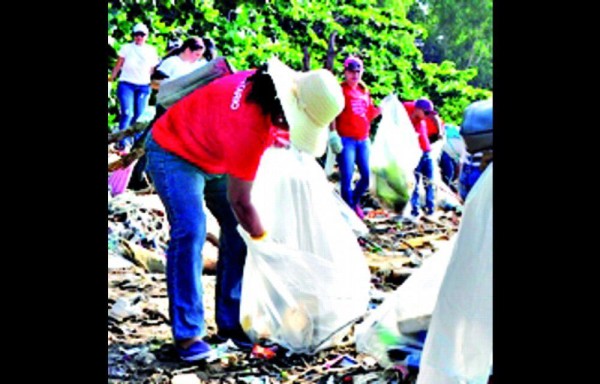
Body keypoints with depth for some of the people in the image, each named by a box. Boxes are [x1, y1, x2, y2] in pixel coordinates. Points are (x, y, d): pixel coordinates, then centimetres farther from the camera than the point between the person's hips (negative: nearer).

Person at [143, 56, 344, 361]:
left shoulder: (265, 83, -16)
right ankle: (186, 334, -16)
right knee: (190, 231, -23)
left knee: (238, 229, 0)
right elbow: (239, 200, -29)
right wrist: (264, 241, -17)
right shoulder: (248, 128, -39)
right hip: (174, 153, -9)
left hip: (214, 156, 9)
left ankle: (230, 322, 7)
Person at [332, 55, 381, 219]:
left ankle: (355, 201, 30)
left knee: (367, 176, 5)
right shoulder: (340, 90, -2)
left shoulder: (364, 91, 17)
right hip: (346, 140, -6)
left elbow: (370, 114, 21)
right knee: (347, 177, -6)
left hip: (363, 140, 6)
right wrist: (333, 134, -19)